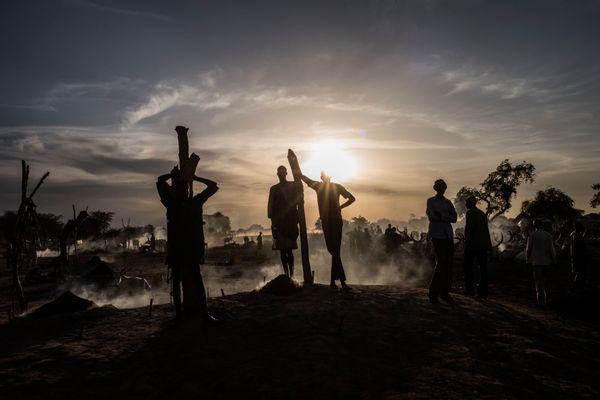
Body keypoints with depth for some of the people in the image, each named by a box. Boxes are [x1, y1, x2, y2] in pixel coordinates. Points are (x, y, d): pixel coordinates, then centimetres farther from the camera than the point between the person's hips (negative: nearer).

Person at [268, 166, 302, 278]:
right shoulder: (274, 189, 14)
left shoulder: (294, 185, 9)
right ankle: (286, 274, 6)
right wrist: (272, 220, -1)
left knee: (289, 249, -9)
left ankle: (291, 274, -8)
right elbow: (270, 205, 9)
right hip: (278, 221, 2)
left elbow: (299, 200, 6)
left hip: (290, 220, -2)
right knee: (282, 249, 1)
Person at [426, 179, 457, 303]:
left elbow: (454, 218, 2)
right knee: (441, 262, -12)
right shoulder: (431, 201, 3)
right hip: (437, 235, -5)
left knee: (449, 263, 1)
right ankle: (433, 292, -2)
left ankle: (444, 292, 11)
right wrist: (446, 217, -6)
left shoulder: (448, 202, 15)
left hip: (448, 235, 5)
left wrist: (440, 215, -12)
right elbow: (431, 217, -12)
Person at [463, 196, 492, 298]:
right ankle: (483, 292, 5)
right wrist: (489, 246, 16)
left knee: (468, 267, 5)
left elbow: (469, 227, -15)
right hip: (483, 244, 6)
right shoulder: (482, 213, 16)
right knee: (483, 267, 5)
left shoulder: (470, 213, -4)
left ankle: (469, 289, 4)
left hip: (472, 244, -6)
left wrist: (466, 240, -9)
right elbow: (486, 230, 15)